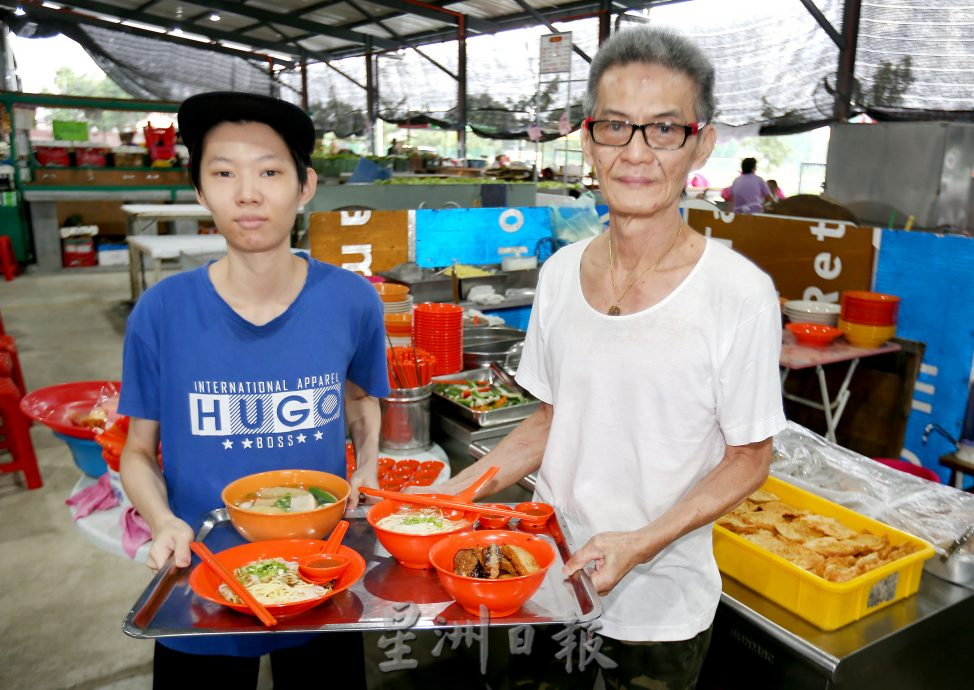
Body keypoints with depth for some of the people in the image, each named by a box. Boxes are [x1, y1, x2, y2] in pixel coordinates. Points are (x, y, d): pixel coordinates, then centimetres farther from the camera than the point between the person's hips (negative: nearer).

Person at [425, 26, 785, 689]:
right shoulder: (560, 273, -5)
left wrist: (639, 543, -22)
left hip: (659, 606, -4)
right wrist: (458, 489, -6)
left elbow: (749, 458, -10)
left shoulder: (739, 294, -19)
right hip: (549, 579, 5)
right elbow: (553, 418, 4)